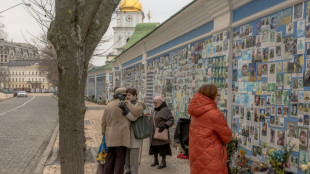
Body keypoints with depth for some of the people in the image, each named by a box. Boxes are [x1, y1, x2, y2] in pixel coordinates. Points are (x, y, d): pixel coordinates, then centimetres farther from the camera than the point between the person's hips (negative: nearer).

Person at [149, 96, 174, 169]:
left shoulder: (165, 110, -12)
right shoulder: (155, 110, 11)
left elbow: (171, 120, -16)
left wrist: (164, 126, -28)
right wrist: (150, 130, 19)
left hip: (161, 132, -7)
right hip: (154, 133, 7)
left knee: (162, 147, -1)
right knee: (154, 146, 10)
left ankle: (163, 162, 9)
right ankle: (155, 160, 25)